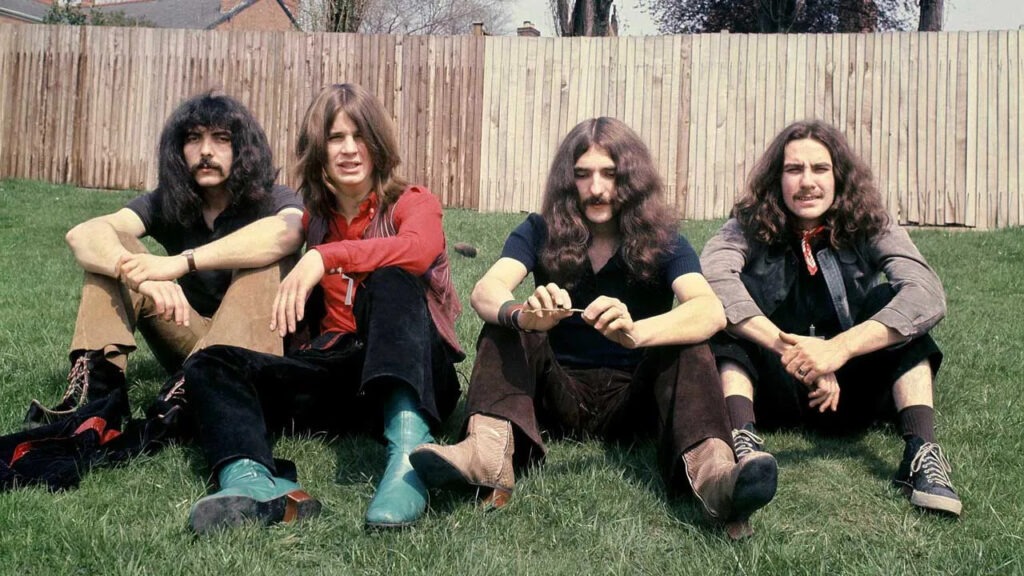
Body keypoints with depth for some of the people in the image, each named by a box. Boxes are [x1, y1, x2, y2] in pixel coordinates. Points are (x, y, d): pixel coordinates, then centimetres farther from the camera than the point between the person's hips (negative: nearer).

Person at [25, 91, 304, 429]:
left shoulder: (272, 200, -10)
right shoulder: (166, 204, 0)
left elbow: (288, 232, -38)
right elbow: (83, 234, -20)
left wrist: (183, 261, -46)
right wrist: (137, 272, -44)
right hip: (191, 341, 3)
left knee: (265, 259, -30)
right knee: (111, 250, -11)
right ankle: (93, 386, -30)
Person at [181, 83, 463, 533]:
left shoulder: (412, 202, 4)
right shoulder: (314, 221, 18)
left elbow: (420, 247, -22)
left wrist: (327, 257, -30)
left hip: (414, 377, -4)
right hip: (339, 369, 4)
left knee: (390, 280, -31)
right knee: (211, 365, -13)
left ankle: (408, 448, -51)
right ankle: (252, 482, -46)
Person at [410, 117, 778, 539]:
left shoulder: (661, 240, -4)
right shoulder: (541, 232, -1)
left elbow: (711, 311, -24)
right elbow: (485, 291, -19)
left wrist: (635, 332, -44)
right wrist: (523, 314, -44)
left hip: (632, 396, -1)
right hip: (558, 391, 1)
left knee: (688, 344, -26)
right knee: (504, 324, -20)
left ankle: (710, 472, -53)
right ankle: (490, 450, -46)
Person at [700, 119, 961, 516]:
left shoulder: (869, 228, -7)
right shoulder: (750, 226, -8)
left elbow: (928, 294, -24)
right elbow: (711, 278, -30)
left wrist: (841, 347, -38)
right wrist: (789, 348, -39)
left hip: (848, 392, 1)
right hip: (771, 390, 0)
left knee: (893, 299, -20)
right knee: (730, 302, -23)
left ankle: (921, 452, -31)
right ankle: (742, 439, -43)